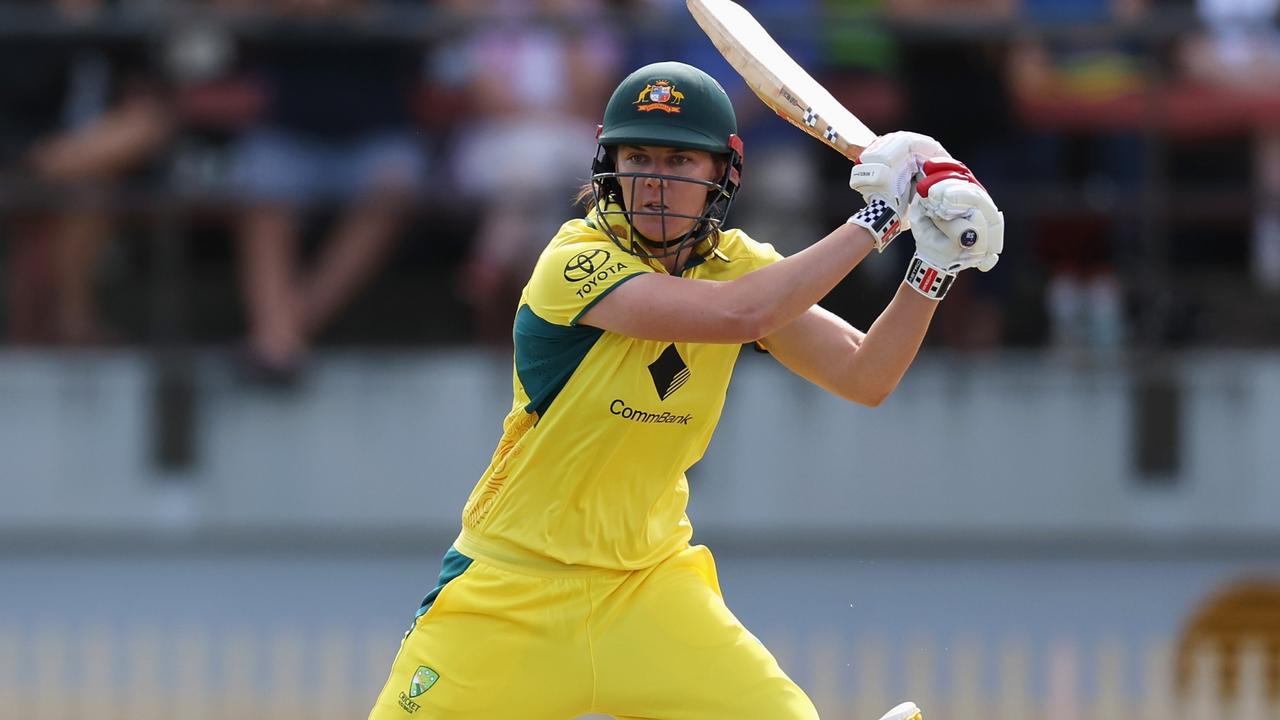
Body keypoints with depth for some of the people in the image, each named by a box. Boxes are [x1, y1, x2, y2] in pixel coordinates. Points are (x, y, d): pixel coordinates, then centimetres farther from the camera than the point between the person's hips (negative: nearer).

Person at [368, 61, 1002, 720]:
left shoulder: (735, 262, 2)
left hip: (651, 585, 4)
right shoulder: (578, 261, -19)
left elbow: (864, 378, -2)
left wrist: (934, 264, -16)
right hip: (513, 586, -4)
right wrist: (877, 219, -26)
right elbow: (736, 314, -31)